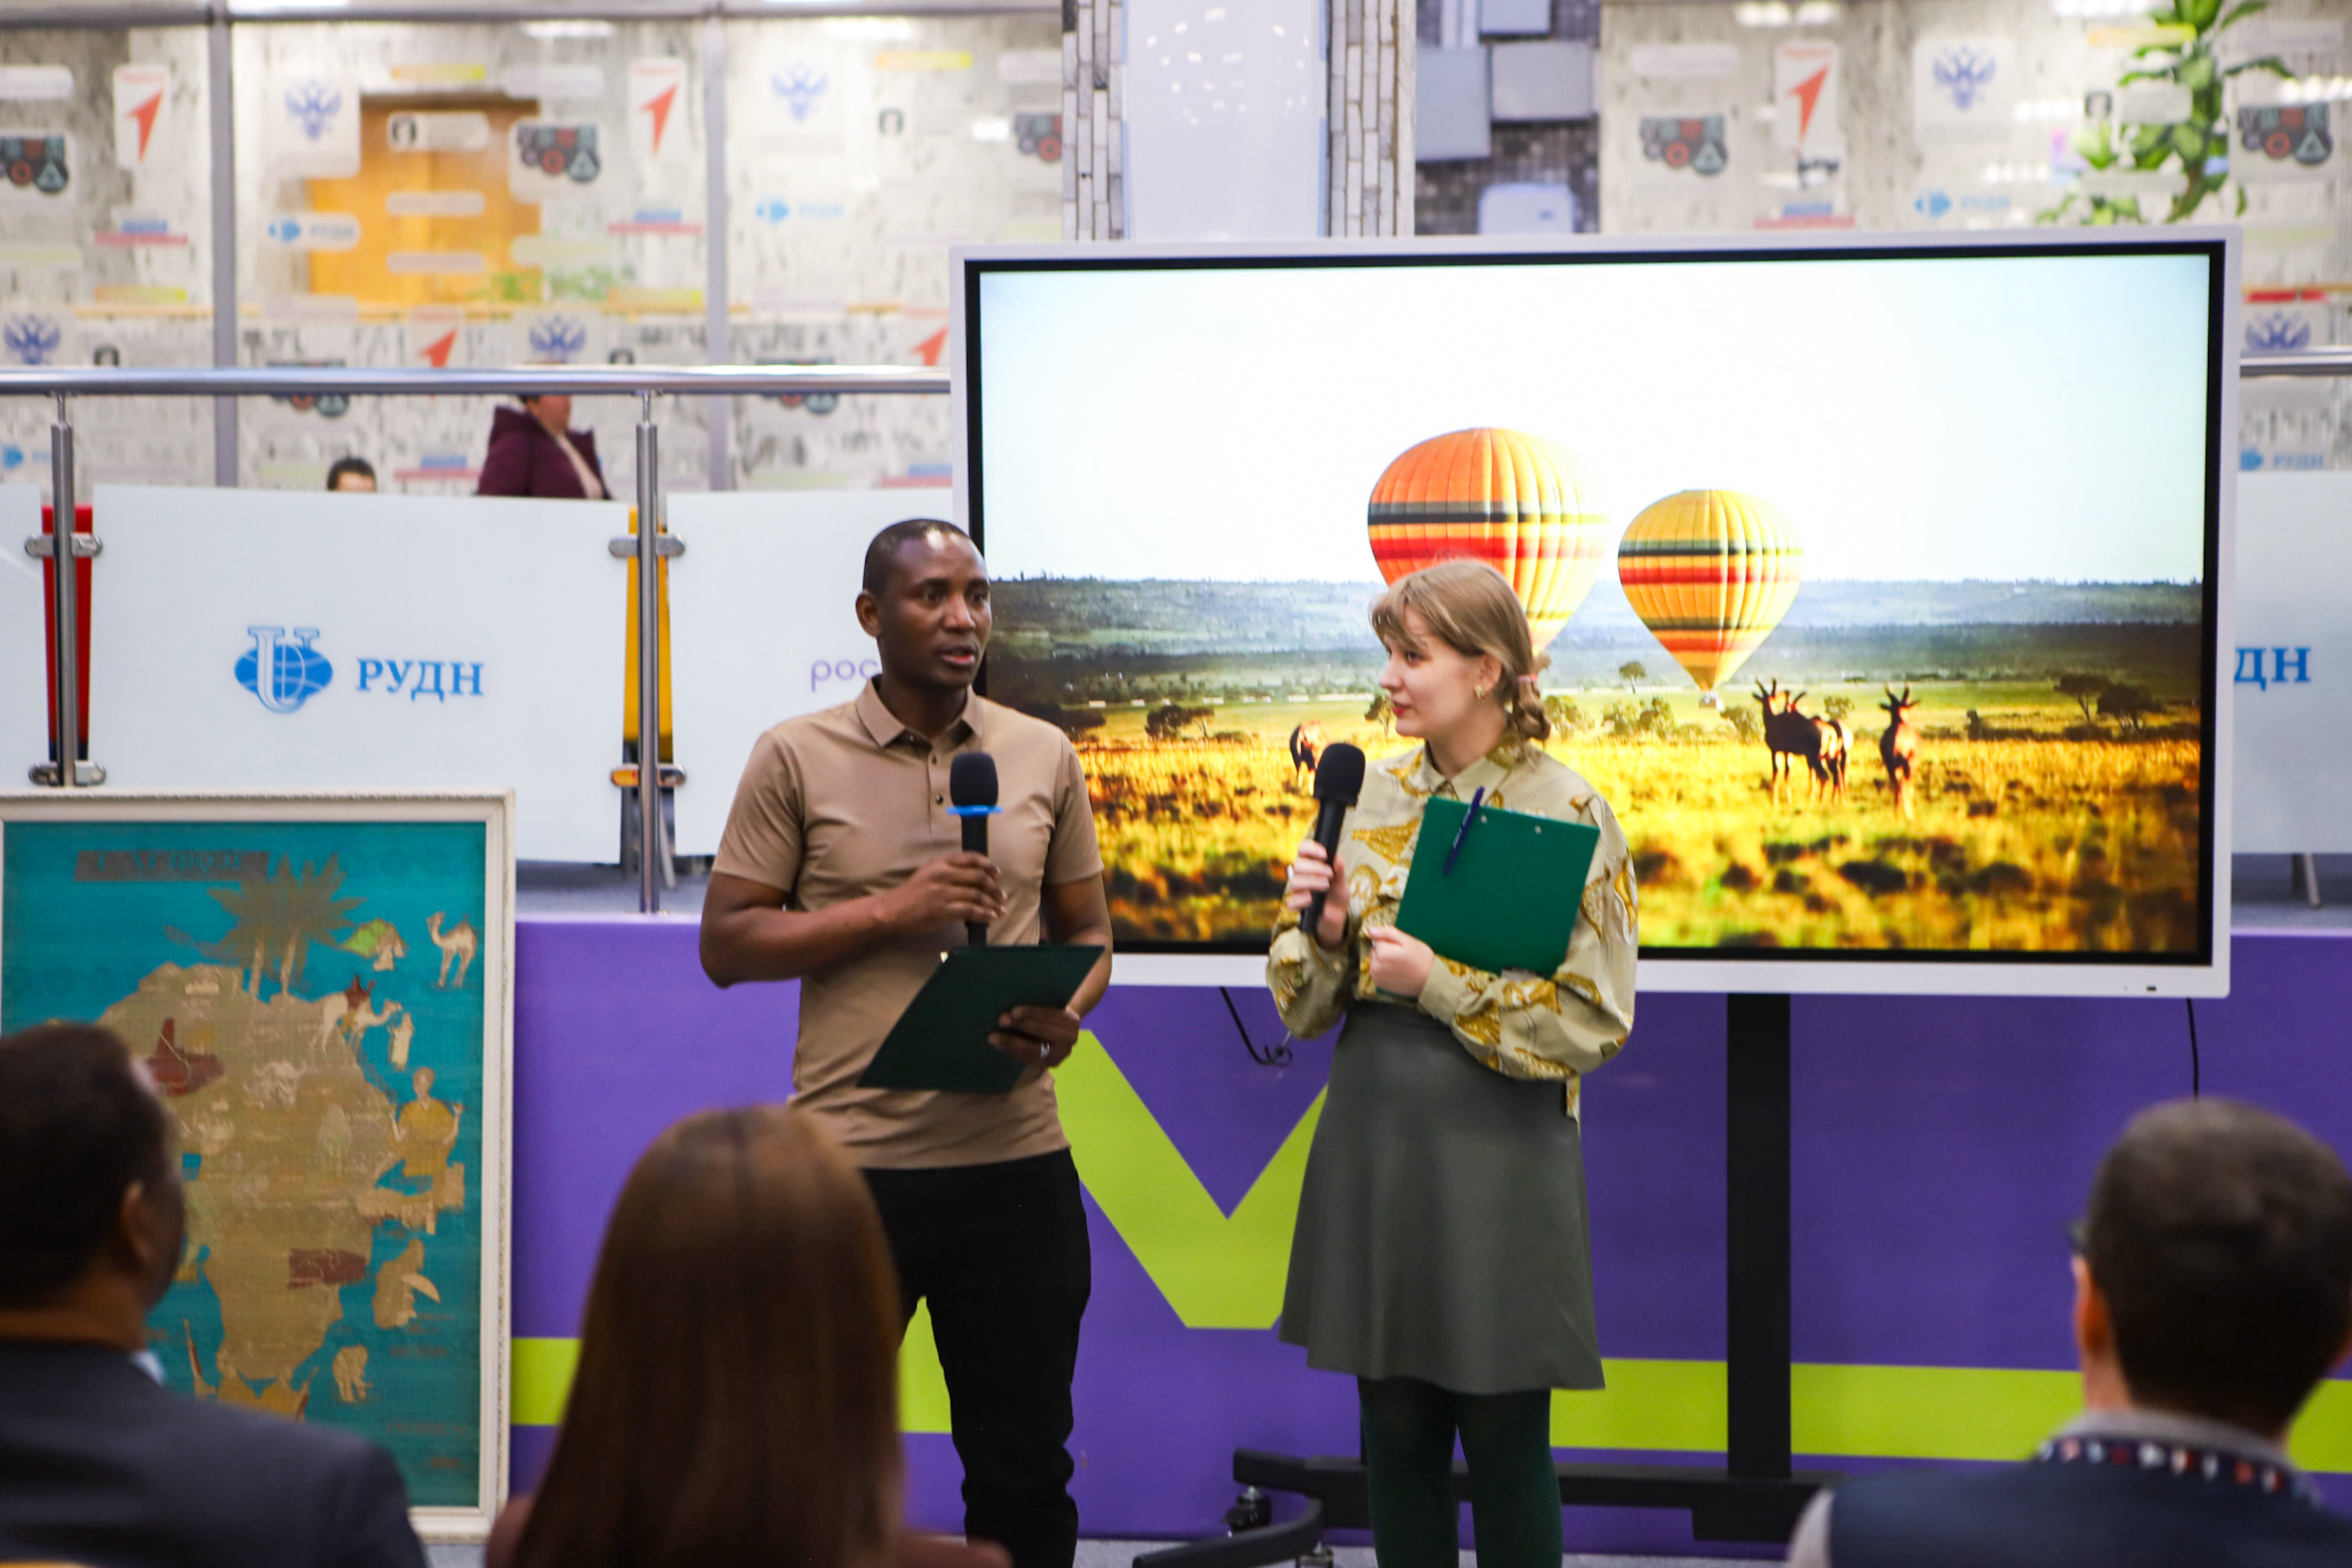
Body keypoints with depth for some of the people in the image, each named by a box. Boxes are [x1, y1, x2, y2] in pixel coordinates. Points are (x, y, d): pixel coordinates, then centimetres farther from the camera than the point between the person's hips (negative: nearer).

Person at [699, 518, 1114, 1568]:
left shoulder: (1044, 756, 9)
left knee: (1024, 1473, 10)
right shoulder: (795, 758, 0)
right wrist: (888, 911, -13)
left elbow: (1086, 930, 16)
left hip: (1016, 1158, 3)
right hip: (851, 1164, -2)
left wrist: (1067, 1014, -6)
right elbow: (725, 945, -2)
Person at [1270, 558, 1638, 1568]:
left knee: (1504, 1440, 5)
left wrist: (1440, 980, -18)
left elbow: (1596, 1019, -12)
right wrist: (1321, 930, -10)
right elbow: (1307, 1007, 10)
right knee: (1395, 1434, 11)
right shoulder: (1370, 796, 7)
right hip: (1373, 1134, 5)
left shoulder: (1564, 811, -8)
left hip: (1496, 1148, -5)